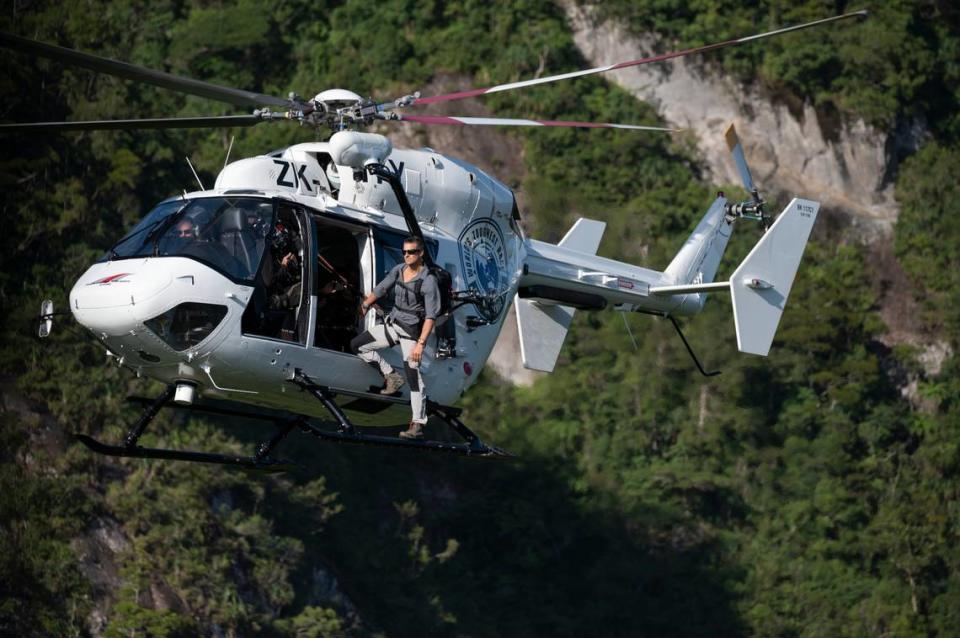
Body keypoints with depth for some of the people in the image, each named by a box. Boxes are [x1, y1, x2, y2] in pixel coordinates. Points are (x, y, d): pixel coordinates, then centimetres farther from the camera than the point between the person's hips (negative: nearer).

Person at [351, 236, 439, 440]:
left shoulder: (428, 281, -18)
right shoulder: (398, 270, 1)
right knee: (358, 345, 10)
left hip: (411, 331, -7)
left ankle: (417, 424, -10)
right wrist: (366, 304, 2)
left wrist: (420, 343, -26)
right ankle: (391, 376, 16)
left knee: (413, 376, -11)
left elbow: (431, 316, -21)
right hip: (392, 324, 7)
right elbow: (381, 289, 15)